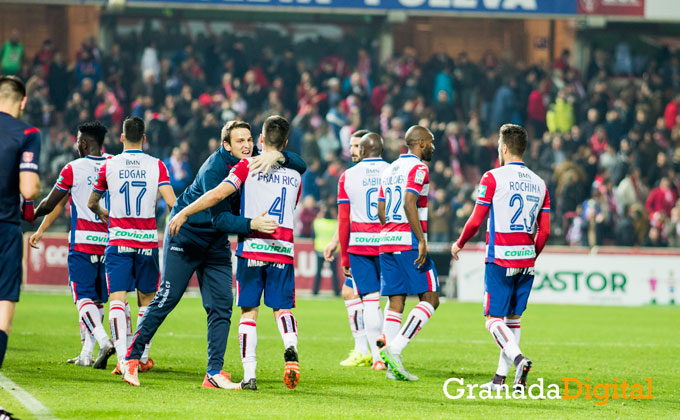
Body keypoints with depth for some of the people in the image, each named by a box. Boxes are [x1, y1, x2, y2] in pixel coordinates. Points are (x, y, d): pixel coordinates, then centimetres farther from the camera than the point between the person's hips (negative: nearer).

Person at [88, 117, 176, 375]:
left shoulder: (109, 166, 2)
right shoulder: (156, 166, 0)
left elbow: (92, 204, 15)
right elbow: (172, 203, -8)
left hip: (118, 240, -1)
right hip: (148, 239, 1)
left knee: (118, 300, -5)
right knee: (146, 300, 14)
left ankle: (122, 358, -22)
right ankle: (142, 357, 19)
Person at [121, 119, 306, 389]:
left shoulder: (253, 162, -7)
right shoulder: (214, 169, -26)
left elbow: (300, 166, -10)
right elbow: (219, 217, -31)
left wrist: (277, 156, -31)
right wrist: (251, 224, -45)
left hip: (216, 243, 6)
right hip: (185, 237, -6)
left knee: (222, 305, -3)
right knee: (167, 298, -6)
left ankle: (214, 372, -3)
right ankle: (132, 356, 5)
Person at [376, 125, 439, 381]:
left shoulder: (390, 170, 18)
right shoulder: (418, 168, -7)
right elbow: (409, 203, -20)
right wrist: (421, 240, -20)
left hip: (387, 242, 8)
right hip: (409, 242, -8)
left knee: (396, 302, 6)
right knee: (430, 299, -3)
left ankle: (393, 365, 1)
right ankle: (394, 348, -16)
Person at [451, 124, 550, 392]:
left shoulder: (493, 178, -6)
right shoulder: (539, 184, 9)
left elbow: (476, 221, -6)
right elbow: (544, 231, 9)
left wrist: (459, 244, 11)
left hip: (500, 259, -5)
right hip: (526, 260, 5)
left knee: (494, 319, -2)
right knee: (513, 318, 12)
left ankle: (518, 358, -26)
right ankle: (501, 377, 13)